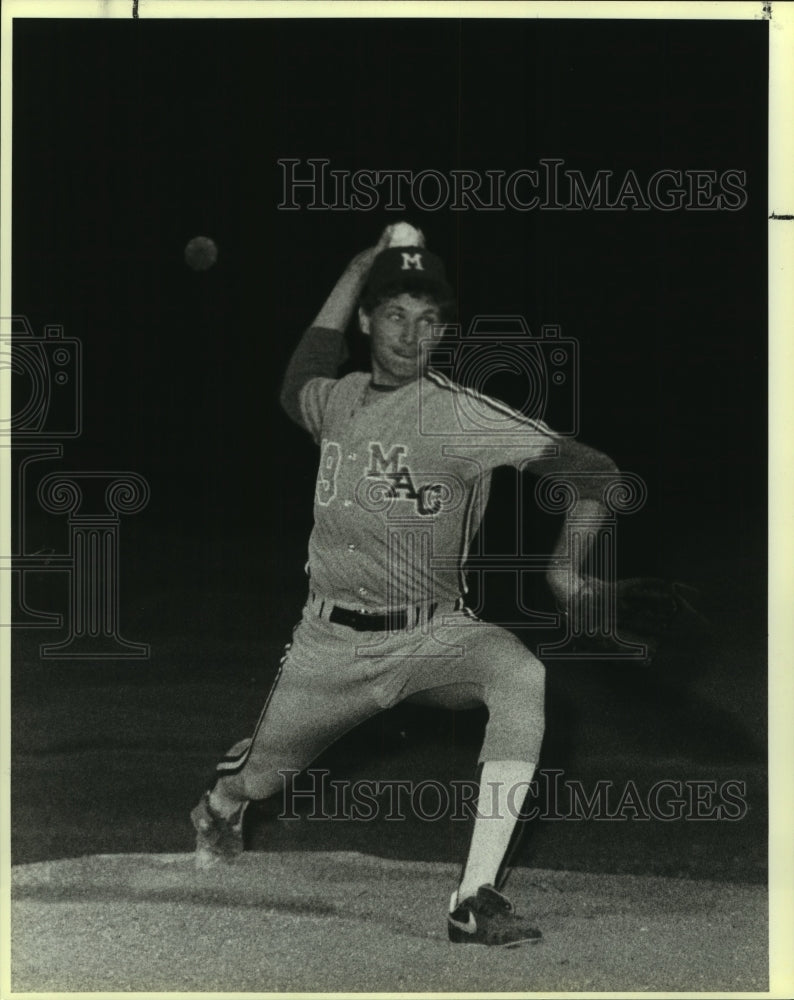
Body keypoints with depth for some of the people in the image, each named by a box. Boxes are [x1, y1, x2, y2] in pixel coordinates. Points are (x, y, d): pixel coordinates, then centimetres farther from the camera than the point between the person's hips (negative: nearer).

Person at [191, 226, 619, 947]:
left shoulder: (463, 414, -10)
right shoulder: (338, 401, 5)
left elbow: (594, 468, -13)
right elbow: (299, 382, 31)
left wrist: (566, 564, -29)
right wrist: (360, 267, 21)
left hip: (432, 636, -3)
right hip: (329, 641, 4)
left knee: (522, 674, -34)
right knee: (256, 780, 12)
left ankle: (477, 900, -37)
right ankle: (219, 805, 55)